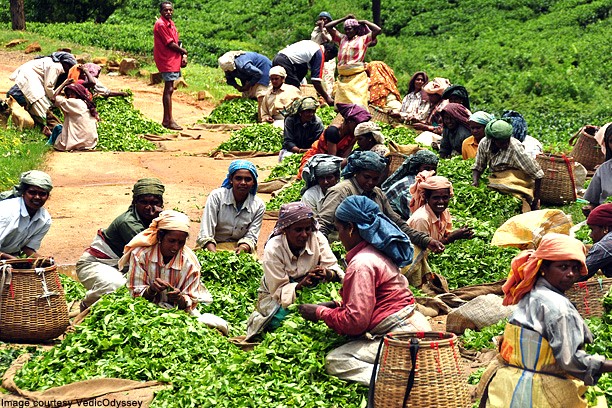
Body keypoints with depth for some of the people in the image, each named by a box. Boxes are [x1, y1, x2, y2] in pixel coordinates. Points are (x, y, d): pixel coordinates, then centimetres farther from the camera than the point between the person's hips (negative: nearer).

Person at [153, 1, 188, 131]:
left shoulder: (171, 23, 14)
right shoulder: (160, 24, -14)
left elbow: (177, 41, 15)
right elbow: (170, 44, -16)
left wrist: (183, 56, -1)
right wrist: (184, 51, -3)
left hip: (174, 60, 9)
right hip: (166, 60, -9)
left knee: (169, 89, 11)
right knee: (169, 89, -8)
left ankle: (166, 120, 16)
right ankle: (169, 121, -6)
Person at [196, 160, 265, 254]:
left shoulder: (258, 205, -1)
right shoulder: (216, 196, -8)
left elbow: (251, 237, -1)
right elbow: (206, 235, -12)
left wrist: (242, 248, -24)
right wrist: (215, 255, -28)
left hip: (240, 247, 2)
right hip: (214, 246, -2)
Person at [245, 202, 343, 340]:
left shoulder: (317, 238, -13)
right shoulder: (273, 250, -22)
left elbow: (333, 268, -15)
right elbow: (278, 290, -22)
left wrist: (327, 273, -41)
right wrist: (301, 285, -41)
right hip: (276, 296, -3)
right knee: (279, 318, -35)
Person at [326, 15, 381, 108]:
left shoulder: (363, 39, 7)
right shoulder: (342, 39, 19)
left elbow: (378, 30, -4)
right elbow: (328, 26, 21)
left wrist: (365, 22, 9)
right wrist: (344, 19, 20)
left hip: (357, 77, -4)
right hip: (342, 78, 4)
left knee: (358, 104, -12)